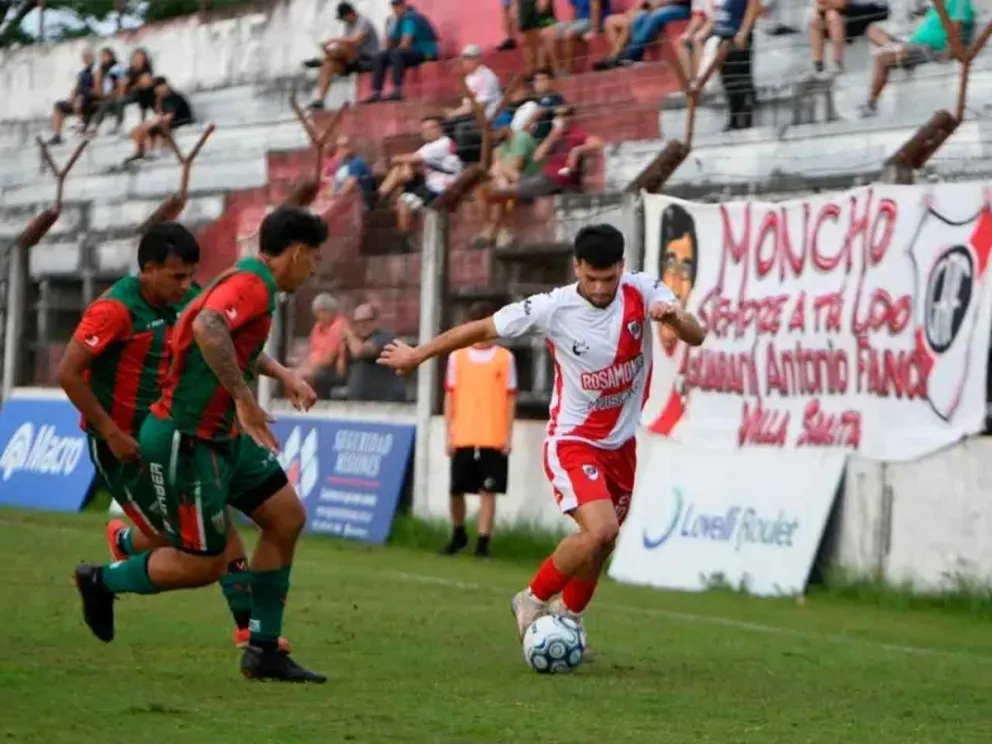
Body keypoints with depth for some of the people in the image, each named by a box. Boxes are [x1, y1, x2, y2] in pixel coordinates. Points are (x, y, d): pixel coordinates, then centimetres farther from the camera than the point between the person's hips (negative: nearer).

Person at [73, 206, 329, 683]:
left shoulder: (251, 282, 12)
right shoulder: (252, 284, -19)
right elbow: (207, 327, -39)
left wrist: (282, 375, 23)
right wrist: (244, 400, -36)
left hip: (222, 435, 10)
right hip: (185, 441, -10)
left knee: (287, 517, 7)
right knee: (204, 564, -2)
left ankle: (263, 651, 13)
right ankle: (102, 581, 20)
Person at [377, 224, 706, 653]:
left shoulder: (641, 292, -12)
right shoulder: (553, 309, -18)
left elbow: (696, 337, -18)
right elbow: (483, 329, -7)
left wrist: (674, 317, -41)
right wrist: (417, 355, 2)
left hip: (621, 444, 5)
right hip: (573, 441, -5)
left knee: (601, 543, 14)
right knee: (600, 532, -24)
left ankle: (567, 618, 37)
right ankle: (533, 601, -3)